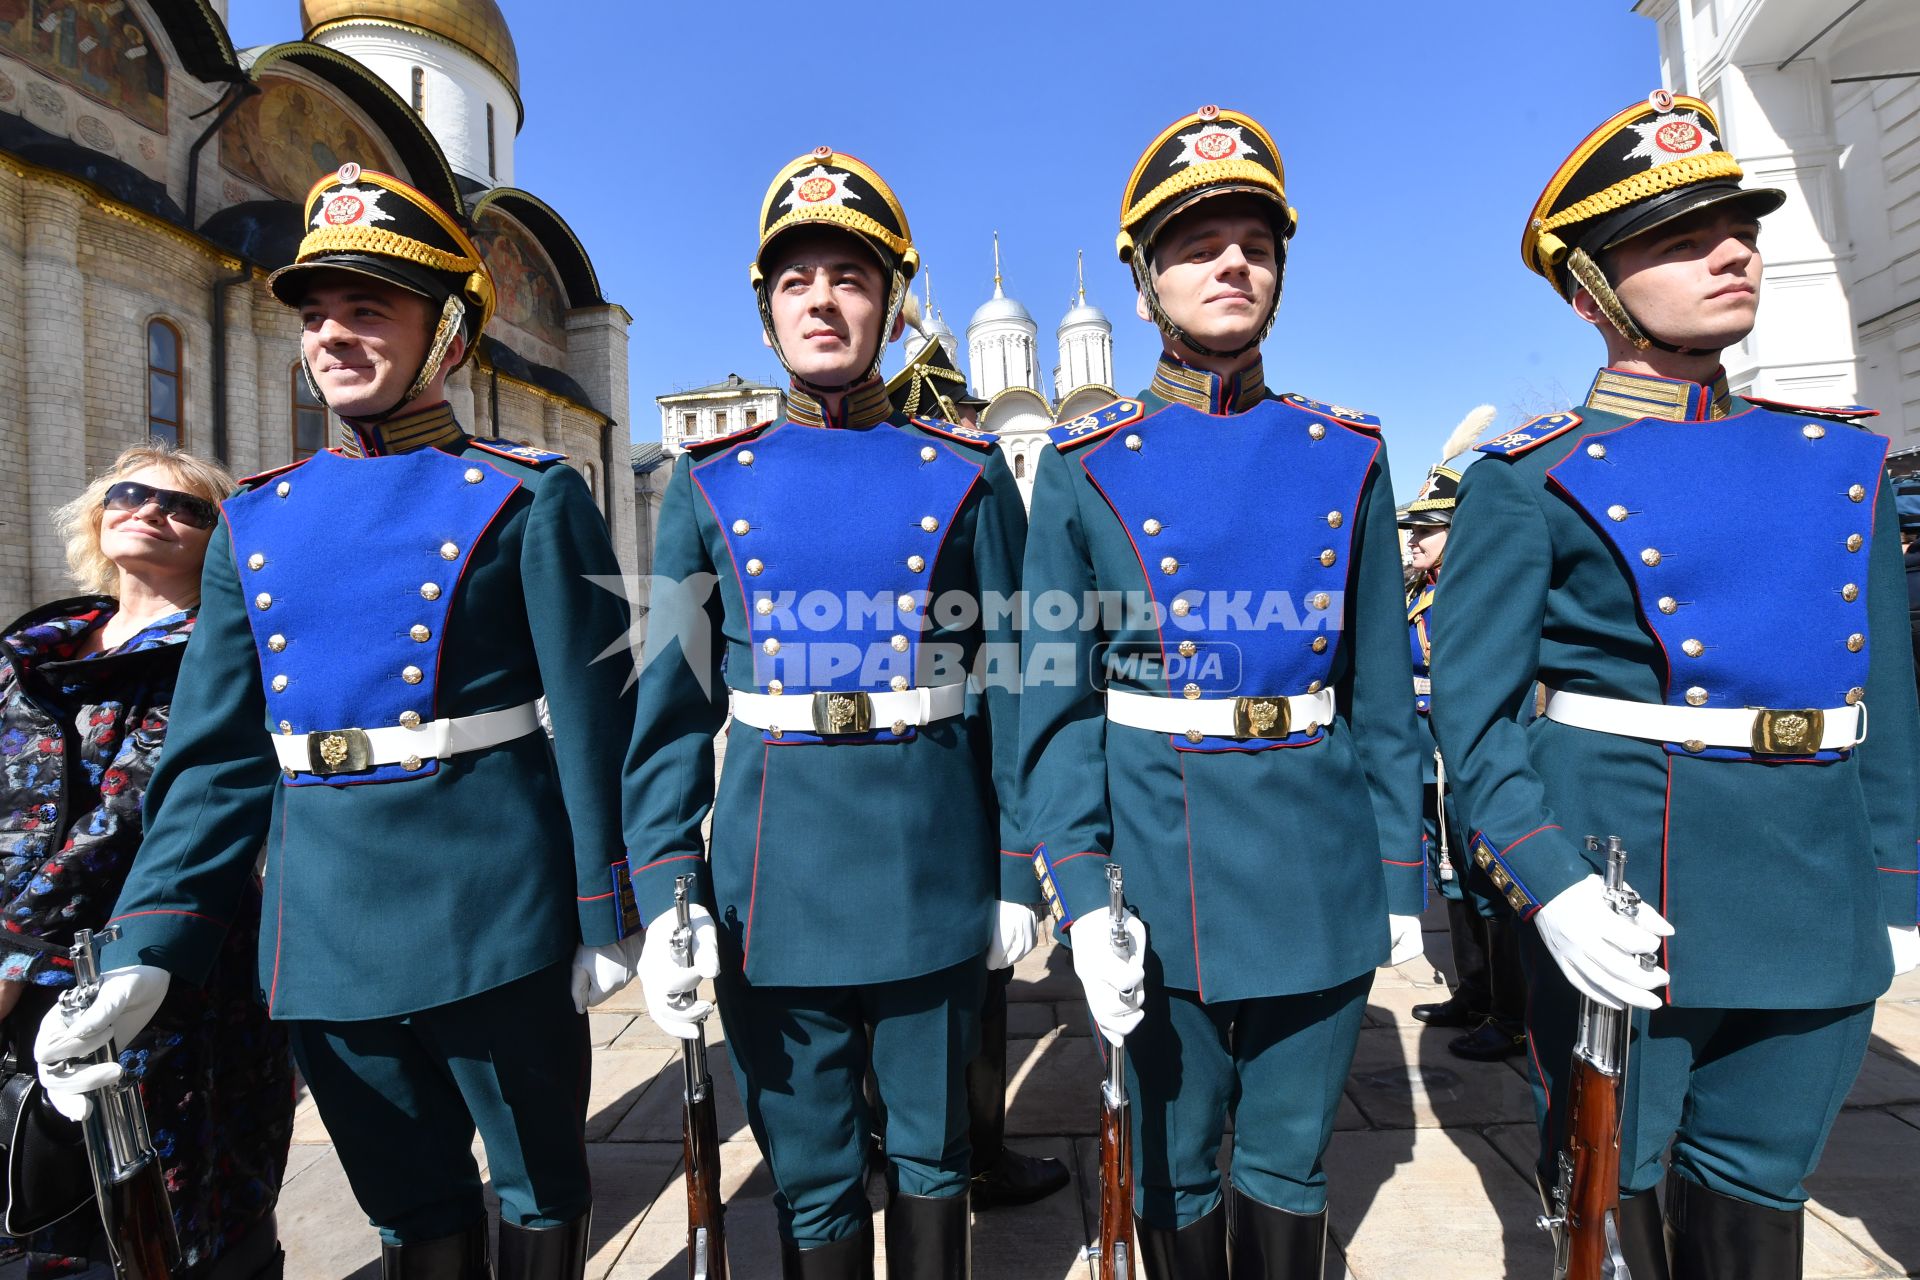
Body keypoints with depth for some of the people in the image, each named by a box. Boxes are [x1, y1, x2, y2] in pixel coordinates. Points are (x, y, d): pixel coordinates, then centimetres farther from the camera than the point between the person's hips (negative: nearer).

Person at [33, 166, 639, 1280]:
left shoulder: (529, 499, -6)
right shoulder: (256, 521, 9)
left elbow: (595, 718, -8)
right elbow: (216, 756, 9)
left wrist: (608, 917, -7)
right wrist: (148, 955, 2)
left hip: (495, 922, -4)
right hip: (325, 937, 5)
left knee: (543, 1186, 16)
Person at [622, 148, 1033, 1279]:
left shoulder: (966, 474, 1)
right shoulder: (713, 485, 4)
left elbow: (1010, 685, 1)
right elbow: (674, 703, 1)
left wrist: (1016, 873, -1)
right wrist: (666, 895, -5)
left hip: (932, 866, 0)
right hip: (774, 873, 1)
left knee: (931, 1146, 19)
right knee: (810, 1173, 16)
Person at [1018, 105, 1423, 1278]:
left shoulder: (1347, 458, 4)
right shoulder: (1088, 468, -2)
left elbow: (1383, 692, 6)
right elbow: (1057, 699, -5)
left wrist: (1402, 881, 5)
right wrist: (1083, 896, -11)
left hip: (1319, 867, 2)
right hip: (1159, 867, -1)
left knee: (1290, 1165, 19)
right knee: (1173, 1168, 17)